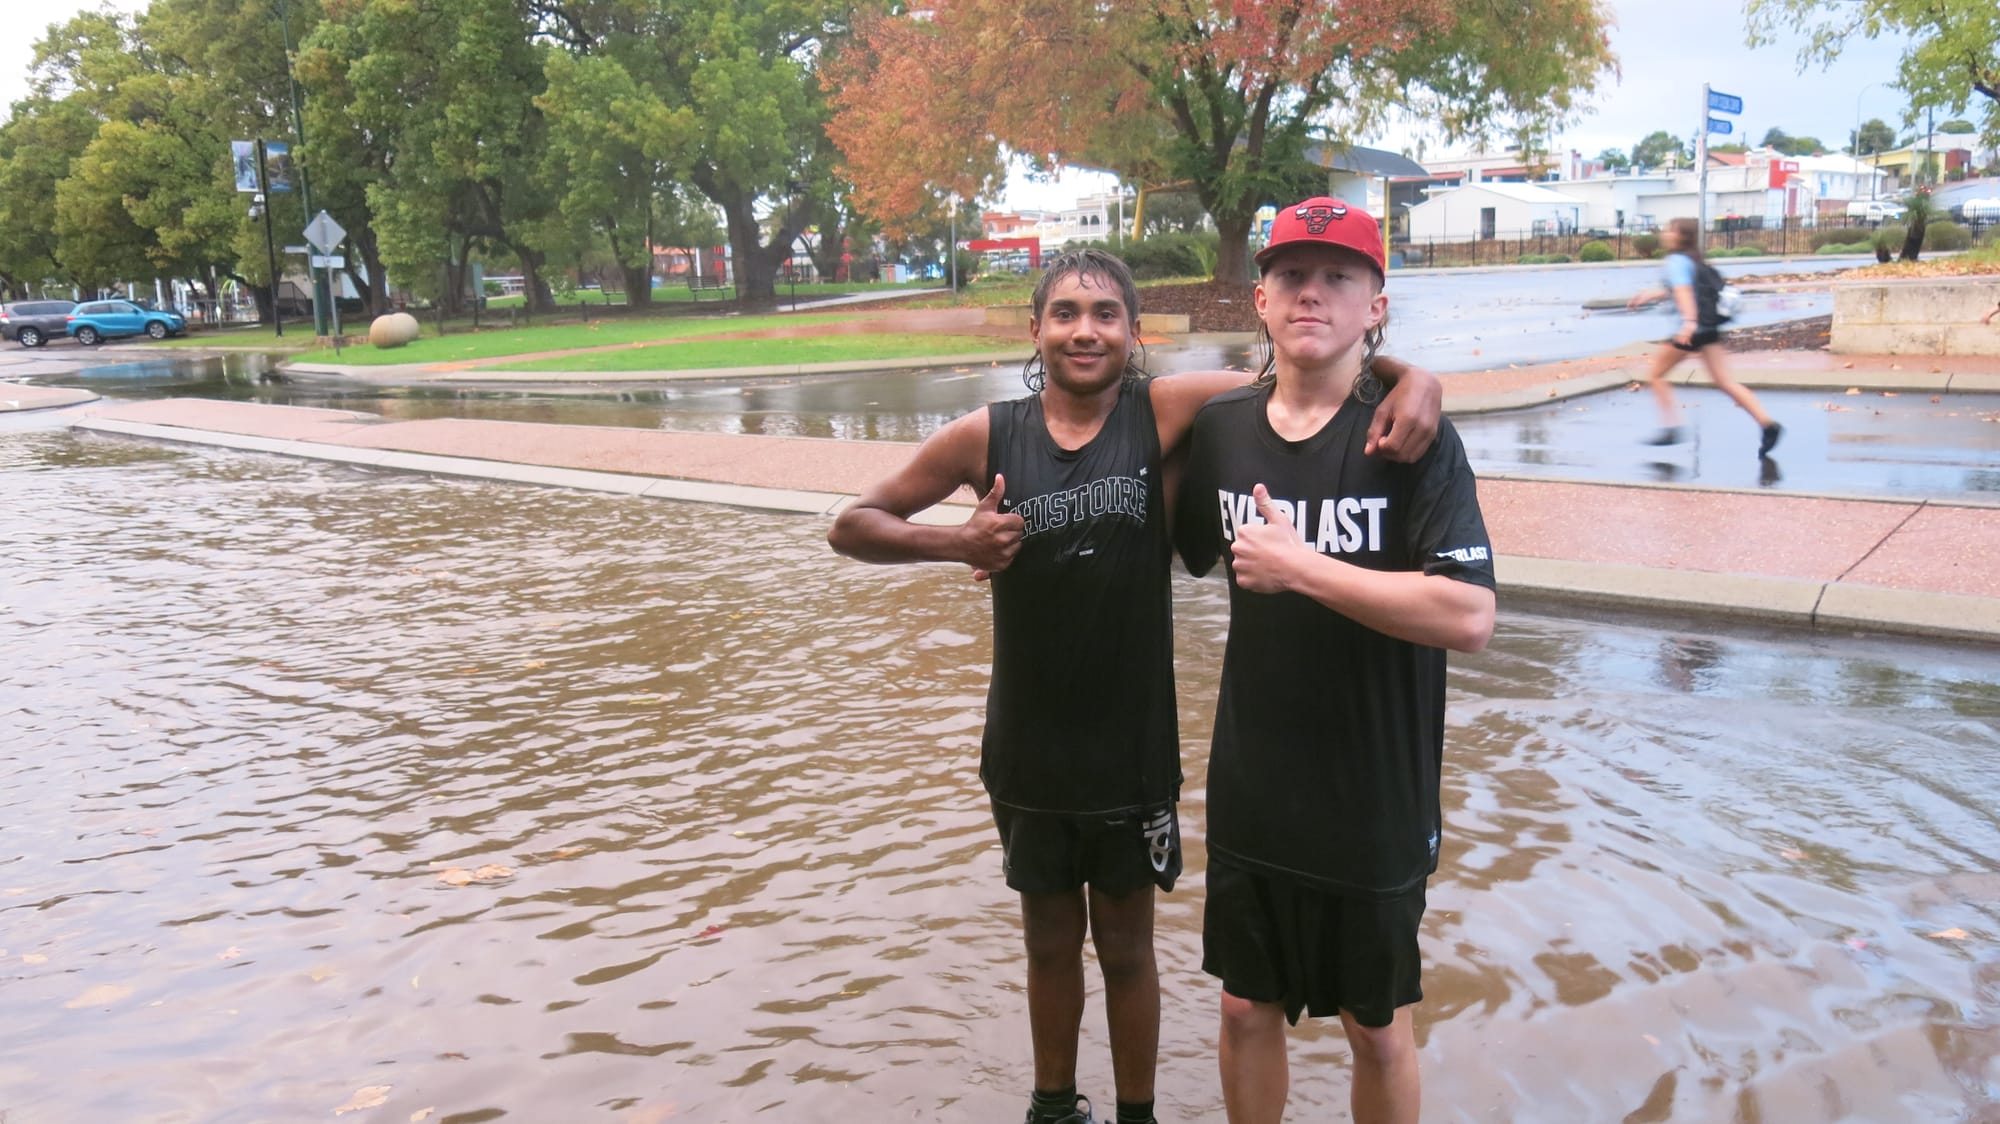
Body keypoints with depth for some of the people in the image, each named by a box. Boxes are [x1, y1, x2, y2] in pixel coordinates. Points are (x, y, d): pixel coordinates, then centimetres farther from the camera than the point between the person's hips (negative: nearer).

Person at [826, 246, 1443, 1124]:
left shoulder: (1164, 409, -9)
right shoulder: (987, 436, -6)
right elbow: (851, 527, 0)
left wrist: (1412, 377, -30)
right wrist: (955, 542, -17)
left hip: (1133, 746, -1)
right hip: (1027, 748, 2)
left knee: (1126, 945, 16)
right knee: (1050, 941, 19)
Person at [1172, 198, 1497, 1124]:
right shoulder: (1219, 427, 0)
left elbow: (1468, 618, -26)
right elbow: (1175, 551, 17)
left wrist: (1301, 566, -24)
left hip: (1376, 798, -4)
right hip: (1249, 793, 4)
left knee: (1376, 1028, 16)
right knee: (1247, 1008, 18)